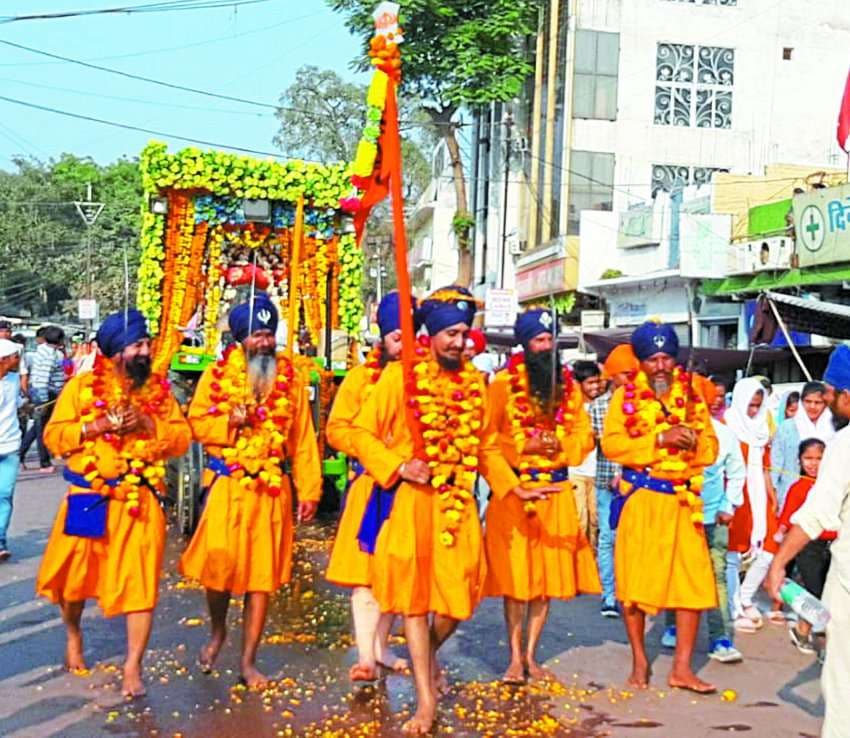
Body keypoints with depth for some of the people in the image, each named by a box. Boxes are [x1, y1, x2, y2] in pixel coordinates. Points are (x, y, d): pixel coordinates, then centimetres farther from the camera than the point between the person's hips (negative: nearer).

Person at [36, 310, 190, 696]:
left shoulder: (159, 391, 6)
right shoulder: (82, 386, 0)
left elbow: (182, 439, 2)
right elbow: (53, 437, -4)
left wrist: (148, 423, -14)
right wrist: (98, 425, -16)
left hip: (140, 502, 1)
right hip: (89, 500, 0)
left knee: (140, 582, -4)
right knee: (76, 575, 13)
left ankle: (133, 666, 3)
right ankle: (73, 635, 42)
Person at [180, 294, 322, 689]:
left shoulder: (291, 379, 4)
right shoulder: (217, 374, 2)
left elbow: (303, 440, 3)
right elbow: (197, 423, 2)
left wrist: (309, 490, -1)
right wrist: (230, 423, -16)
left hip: (272, 489, 1)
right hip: (227, 485, -1)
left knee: (263, 573, 4)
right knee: (219, 561, -7)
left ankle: (248, 661, 16)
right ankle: (217, 631, 25)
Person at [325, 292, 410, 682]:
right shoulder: (362, 377, 1)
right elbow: (337, 429, 1)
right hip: (372, 485, -2)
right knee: (367, 570, -5)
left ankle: (381, 646, 25)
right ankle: (365, 656, -3)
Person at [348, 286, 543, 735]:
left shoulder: (474, 382, 9)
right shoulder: (400, 376, -4)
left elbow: (486, 447, 17)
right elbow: (361, 433, -4)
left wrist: (515, 488, 9)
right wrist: (397, 466, -15)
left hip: (457, 503, 4)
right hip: (412, 500, -4)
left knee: (459, 593, 3)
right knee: (414, 593, -1)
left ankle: (428, 655, 36)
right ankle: (426, 699, 9)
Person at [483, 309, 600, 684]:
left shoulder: (569, 386, 10)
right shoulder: (503, 384, -4)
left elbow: (584, 436, 9)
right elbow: (487, 438, -7)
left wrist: (560, 446, -10)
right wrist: (524, 447, -17)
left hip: (556, 490, 4)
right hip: (513, 490, -4)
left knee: (550, 573, 7)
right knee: (515, 574, -1)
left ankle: (531, 655, 18)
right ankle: (515, 657, 9)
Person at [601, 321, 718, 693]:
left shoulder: (692, 396, 10)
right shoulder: (626, 396, 1)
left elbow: (711, 449, 9)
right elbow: (611, 444, -11)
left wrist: (693, 441, -12)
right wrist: (659, 440, -18)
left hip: (683, 501, 3)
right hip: (640, 499, -2)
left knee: (693, 581, -1)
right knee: (635, 580, 4)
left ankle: (682, 667, 9)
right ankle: (639, 661, 19)